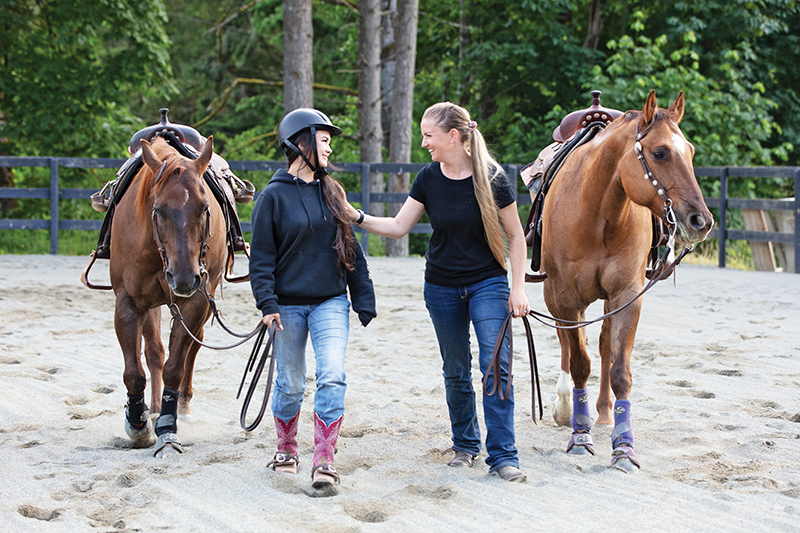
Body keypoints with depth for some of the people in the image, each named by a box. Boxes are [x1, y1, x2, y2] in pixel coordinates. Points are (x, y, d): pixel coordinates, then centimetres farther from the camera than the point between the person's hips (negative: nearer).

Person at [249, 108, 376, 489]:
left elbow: (352, 250, 12)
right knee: (290, 384, 9)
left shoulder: (332, 192, 7)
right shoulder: (274, 196, -5)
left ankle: (324, 461, -10)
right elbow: (261, 257, -5)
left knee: (332, 378, -13)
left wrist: (364, 300, 8)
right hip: (288, 304, -2)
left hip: (331, 303, 2)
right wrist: (267, 303, -14)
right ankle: (286, 450, 30)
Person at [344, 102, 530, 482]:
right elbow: (399, 226, 1)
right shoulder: (429, 179, -4)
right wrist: (357, 217, -12)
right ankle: (465, 444, 27)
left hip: (488, 284, -3)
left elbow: (515, 236, -6)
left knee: (496, 365, -11)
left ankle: (502, 455, -7)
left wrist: (518, 287, -9)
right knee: (456, 371, 11)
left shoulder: (492, 178, -14)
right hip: (442, 288, 3)